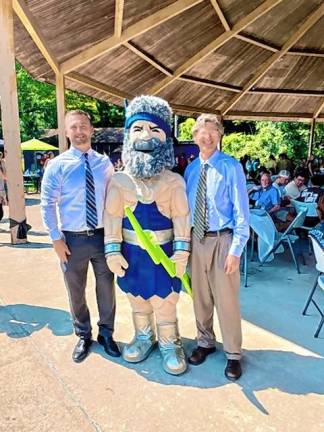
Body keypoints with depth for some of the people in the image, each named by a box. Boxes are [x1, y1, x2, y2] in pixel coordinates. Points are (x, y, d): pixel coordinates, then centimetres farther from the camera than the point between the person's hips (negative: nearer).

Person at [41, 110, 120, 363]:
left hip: (103, 236, 2)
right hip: (73, 238, -1)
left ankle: (106, 334, 36)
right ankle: (83, 336, 37)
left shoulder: (105, 163, 2)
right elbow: (48, 204, -5)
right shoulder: (57, 165, -5)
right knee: (76, 292, 13)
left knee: (106, 288, 13)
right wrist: (56, 238, -9)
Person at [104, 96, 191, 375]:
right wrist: (113, 250, -8)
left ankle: (170, 344, 32)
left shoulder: (174, 181, -8)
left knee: (165, 302, 10)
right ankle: (143, 337, 43)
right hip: (131, 252, 2)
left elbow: (181, 217, -9)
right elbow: (112, 216, -5)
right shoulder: (120, 180, -5)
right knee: (137, 300, 20)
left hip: (164, 251, -2)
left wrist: (181, 251, -13)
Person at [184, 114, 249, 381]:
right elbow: (185, 207, 11)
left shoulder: (231, 167, -9)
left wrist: (235, 250, -15)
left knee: (226, 299, 5)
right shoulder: (191, 169, 6)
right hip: (196, 239, 5)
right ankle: (205, 341, 40)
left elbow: (241, 211, -10)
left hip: (222, 240, -4)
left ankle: (233, 354, 27)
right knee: (200, 296, 17)